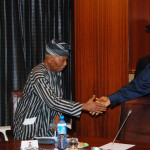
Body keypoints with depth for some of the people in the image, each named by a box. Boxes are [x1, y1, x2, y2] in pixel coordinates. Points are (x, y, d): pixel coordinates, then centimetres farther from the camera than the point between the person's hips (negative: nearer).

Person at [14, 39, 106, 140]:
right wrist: (85, 106, -32)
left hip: (46, 126, 7)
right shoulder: (38, 75, -23)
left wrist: (57, 115, -6)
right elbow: (52, 102, -32)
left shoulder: (56, 73, 6)